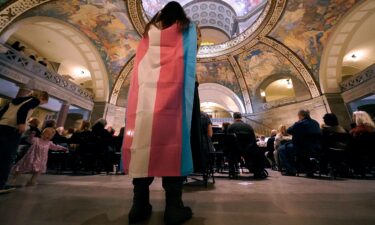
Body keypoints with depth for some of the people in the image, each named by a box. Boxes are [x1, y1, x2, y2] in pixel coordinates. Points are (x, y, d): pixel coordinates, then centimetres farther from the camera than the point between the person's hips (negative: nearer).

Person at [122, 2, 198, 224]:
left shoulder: (150, 31, 31)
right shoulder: (187, 28, 23)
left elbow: (142, 67, 24)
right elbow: (189, 59, 16)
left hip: (145, 93, 4)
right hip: (172, 92, -3)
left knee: (143, 139, -2)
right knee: (171, 141, -9)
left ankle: (140, 205, 1)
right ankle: (173, 207, -6)